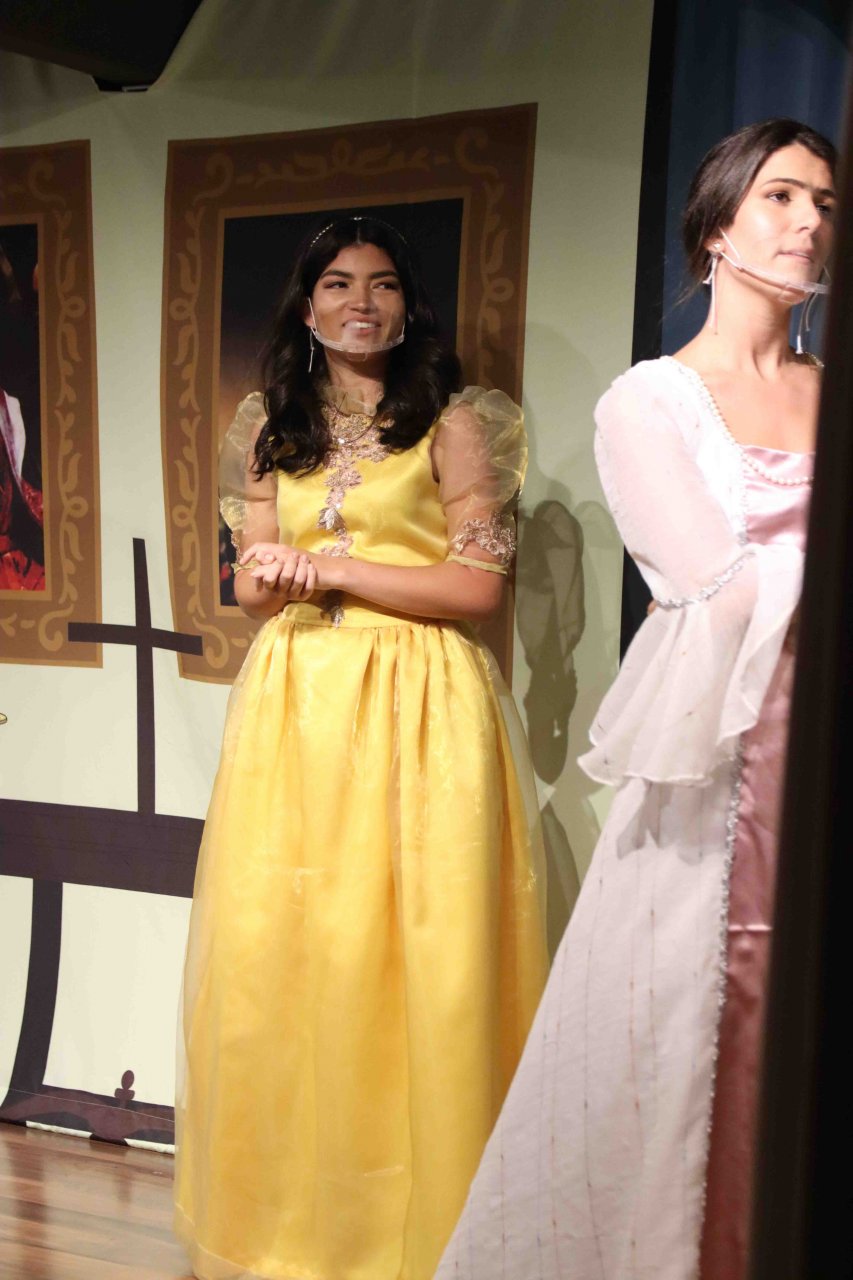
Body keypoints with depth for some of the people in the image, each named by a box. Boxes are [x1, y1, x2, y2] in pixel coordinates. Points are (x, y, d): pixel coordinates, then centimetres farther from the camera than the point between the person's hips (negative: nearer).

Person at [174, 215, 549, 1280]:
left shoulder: (453, 420, 2)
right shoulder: (271, 429, 15)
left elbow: (480, 585, -6)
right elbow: (253, 588, 14)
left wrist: (331, 567, -9)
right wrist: (276, 581, -9)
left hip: (418, 708, -4)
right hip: (293, 704, 4)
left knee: (412, 953, -3)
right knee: (273, 950, 4)